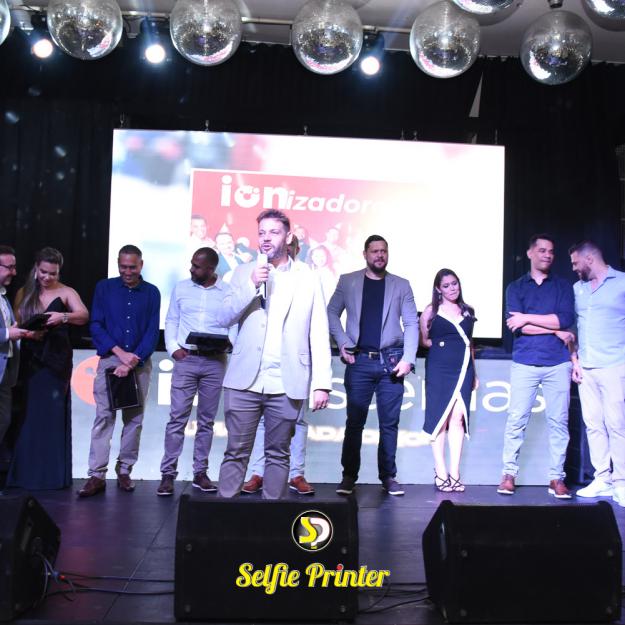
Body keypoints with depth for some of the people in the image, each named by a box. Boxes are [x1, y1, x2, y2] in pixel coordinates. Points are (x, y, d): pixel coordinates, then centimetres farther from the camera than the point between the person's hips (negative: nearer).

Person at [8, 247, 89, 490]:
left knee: (53, 415, -1)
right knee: (27, 415, 1)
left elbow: (84, 316, -14)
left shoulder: (66, 292, 1)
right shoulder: (24, 293, 10)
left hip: (56, 362, -2)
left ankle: (52, 473, 4)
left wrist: (63, 317, -32)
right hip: (29, 360, 2)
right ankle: (25, 472, 8)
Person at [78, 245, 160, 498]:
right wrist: (120, 352, -11)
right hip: (110, 360, -1)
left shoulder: (152, 292, 5)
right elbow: (96, 325, 1)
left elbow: (153, 332, 0)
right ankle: (97, 475, -4)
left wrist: (131, 362, -11)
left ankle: (124, 471, 13)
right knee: (104, 417, -6)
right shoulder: (104, 288, 6)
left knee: (134, 419, 4)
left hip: (140, 363, 1)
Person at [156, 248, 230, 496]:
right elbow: (171, 321, 10)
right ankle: (168, 474, 3)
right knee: (177, 417, -3)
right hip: (185, 359, 0)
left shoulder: (228, 292, 4)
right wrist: (173, 348, -4)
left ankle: (200, 473, 15)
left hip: (215, 362, 0)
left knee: (206, 420, 7)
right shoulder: (181, 288, 8)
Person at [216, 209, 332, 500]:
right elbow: (224, 318, 1)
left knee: (278, 455, 7)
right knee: (236, 453, 3)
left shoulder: (308, 277, 6)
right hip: (245, 380, 1)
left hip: (286, 385, -1)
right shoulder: (244, 272, 10)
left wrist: (322, 383, -3)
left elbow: (319, 334, 4)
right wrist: (251, 286, -12)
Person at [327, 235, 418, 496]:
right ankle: (349, 476, 12)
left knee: (389, 422, 5)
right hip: (359, 360, -1)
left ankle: (388, 476, 16)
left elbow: (411, 324, 4)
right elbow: (332, 312, 8)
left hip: (391, 361, 1)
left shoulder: (401, 285, 8)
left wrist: (408, 358, -7)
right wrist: (343, 343, -5)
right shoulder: (347, 281, 8)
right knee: (354, 421, 2)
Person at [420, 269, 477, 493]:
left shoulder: (467, 311, 16)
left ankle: (455, 473, 1)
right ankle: (441, 473, 3)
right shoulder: (431, 311, 5)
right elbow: (422, 340, 4)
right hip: (439, 368, -3)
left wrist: (474, 373, 19)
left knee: (458, 418, -3)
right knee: (440, 417, -2)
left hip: (463, 369, 3)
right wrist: (440, 344, -6)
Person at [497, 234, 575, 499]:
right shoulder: (515, 288, 10)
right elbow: (516, 326, -5)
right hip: (524, 364, -1)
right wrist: (555, 330, -7)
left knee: (559, 422, 2)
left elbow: (566, 319, -6)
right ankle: (509, 474, 8)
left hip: (558, 363, 1)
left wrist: (528, 318, -8)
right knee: (516, 420, -2)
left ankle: (557, 478, 10)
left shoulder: (563, 286, 12)